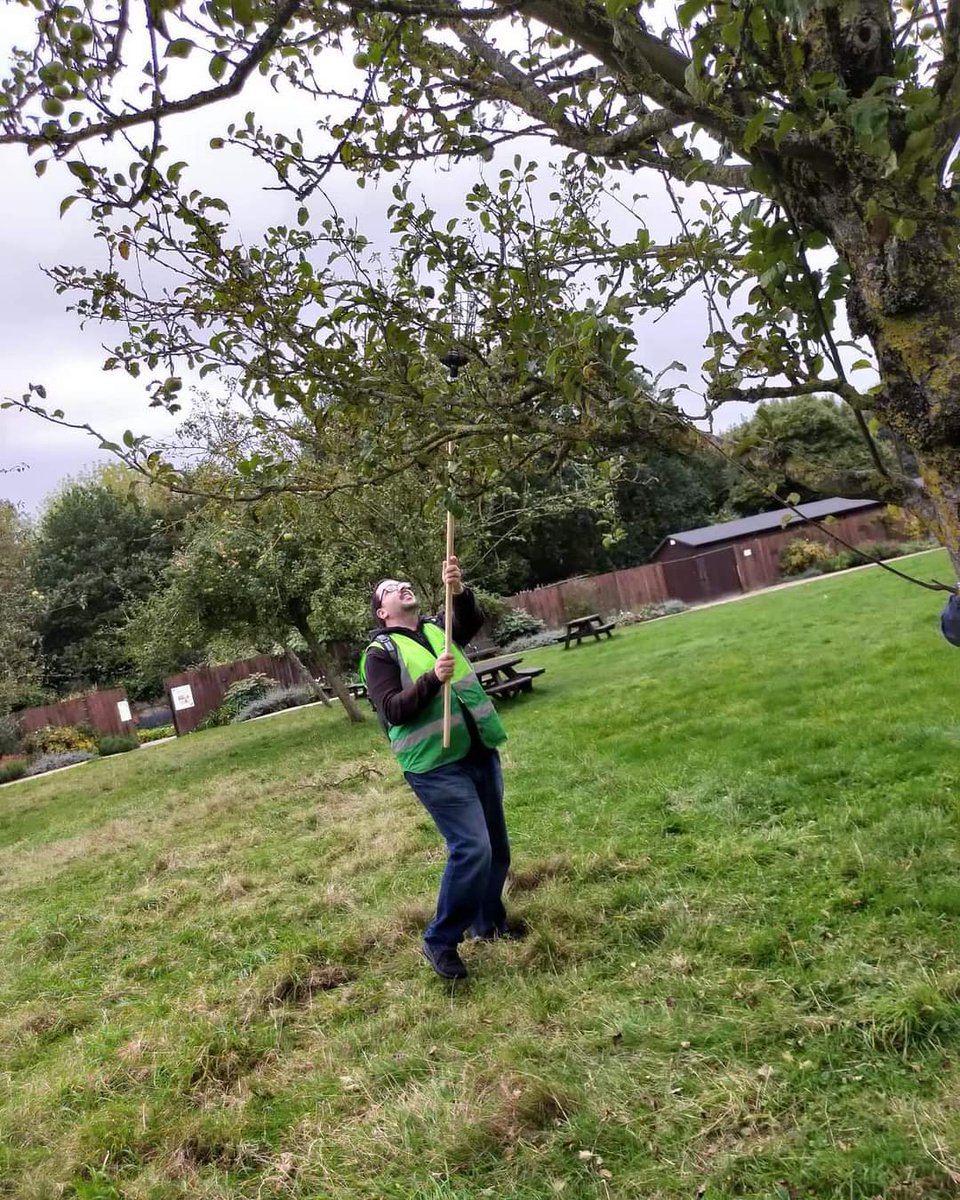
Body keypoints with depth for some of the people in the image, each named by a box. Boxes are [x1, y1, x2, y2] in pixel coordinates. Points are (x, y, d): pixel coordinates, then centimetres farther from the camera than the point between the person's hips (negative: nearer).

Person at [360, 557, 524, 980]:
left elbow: (473, 620, -7)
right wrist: (432, 679, -26)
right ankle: (440, 941, 1)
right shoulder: (380, 653, -1)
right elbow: (392, 710, -13)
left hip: (479, 753, 6)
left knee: (496, 845, 14)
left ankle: (489, 921, 35)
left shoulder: (439, 628, 14)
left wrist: (459, 591, -27)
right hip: (436, 766, -6)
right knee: (472, 848, -14)